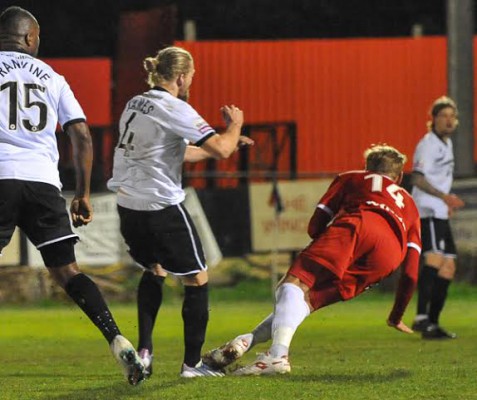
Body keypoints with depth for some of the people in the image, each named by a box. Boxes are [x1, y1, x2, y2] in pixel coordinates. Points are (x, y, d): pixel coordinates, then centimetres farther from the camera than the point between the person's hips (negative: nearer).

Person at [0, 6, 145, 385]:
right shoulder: (51, 78, 17)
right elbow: (82, 137, 12)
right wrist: (83, 194, 18)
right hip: (44, 180, 3)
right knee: (67, 272, 6)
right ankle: (118, 342, -7)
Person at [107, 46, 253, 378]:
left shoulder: (135, 104, 12)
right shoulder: (175, 109, -13)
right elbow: (221, 150, -17)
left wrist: (230, 143, 23)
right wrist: (234, 125, 4)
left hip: (129, 207, 8)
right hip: (162, 207, -8)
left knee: (154, 270, 28)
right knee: (197, 279, 6)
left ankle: (144, 351, 17)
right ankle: (192, 362, 6)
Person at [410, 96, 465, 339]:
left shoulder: (446, 143, 19)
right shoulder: (428, 144, -10)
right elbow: (417, 178, -21)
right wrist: (443, 196, -31)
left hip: (440, 214, 10)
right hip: (427, 213, -10)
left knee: (448, 268, 8)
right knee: (434, 260, -25)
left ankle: (432, 325, 10)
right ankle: (422, 318, -36)